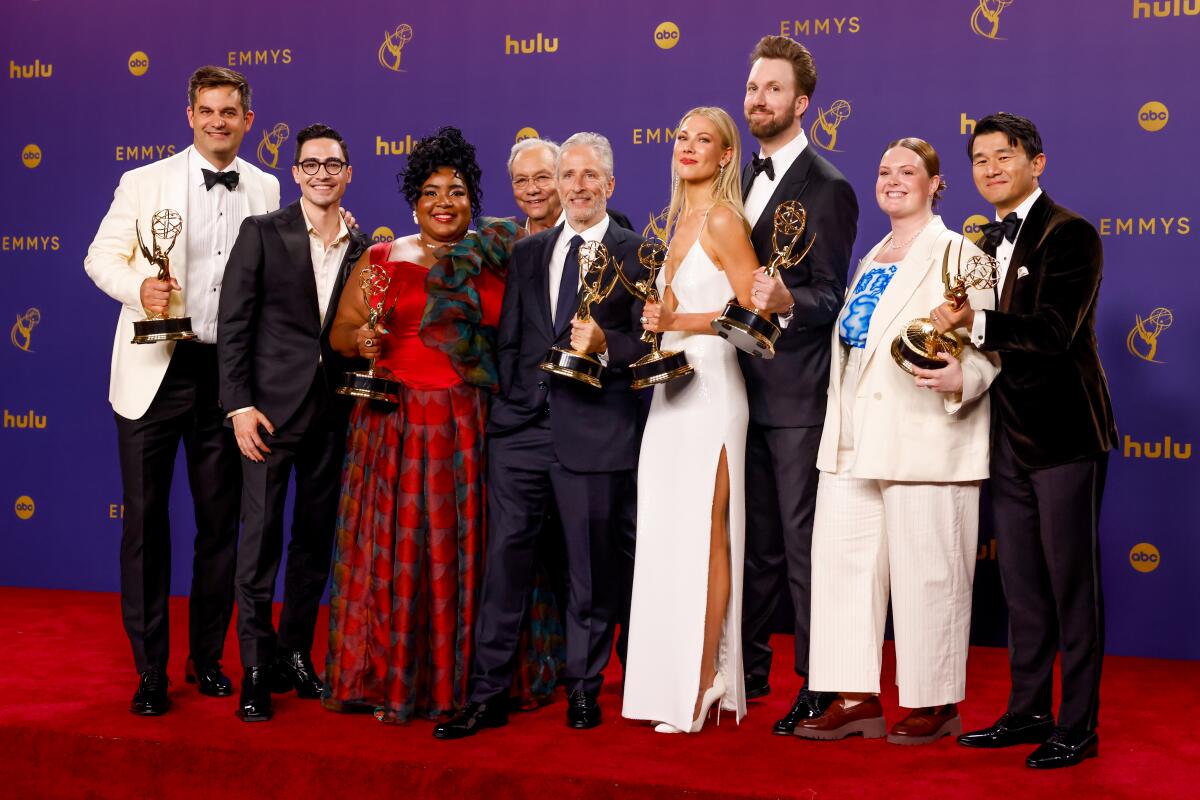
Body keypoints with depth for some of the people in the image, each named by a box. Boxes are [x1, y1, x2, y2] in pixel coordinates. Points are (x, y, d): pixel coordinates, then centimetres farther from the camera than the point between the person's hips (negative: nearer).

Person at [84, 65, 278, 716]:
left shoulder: (265, 191, 7)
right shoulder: (144, 183, 1)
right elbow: (101, 256, 4)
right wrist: (138, 286, -15)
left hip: (230, 372, 2)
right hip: (155, 371, -2)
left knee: (220, 519, 10)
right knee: (145, 520, 2)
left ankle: (208, 657, 24)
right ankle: (150, 669, 13)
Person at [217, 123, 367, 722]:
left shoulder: (363, 249, 9)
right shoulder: (262, 233, -1)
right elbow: (233, 324, -5)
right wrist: (239, 404, -12)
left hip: (334, 413, 4)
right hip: (271, 406, -4)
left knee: (316, 541, 10)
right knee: (260, 539, -3)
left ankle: (296, 655, 23)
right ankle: (257, 669, 5)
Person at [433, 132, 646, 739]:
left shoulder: (637, 254, 3)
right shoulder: (527, 253, 17)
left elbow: (649, 344, -2)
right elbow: (508, 340, 18)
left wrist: (605, 345, -20)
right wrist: (510, 399, 9)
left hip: (594, 432, -3)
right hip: (521, 426, 4)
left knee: (592, 566, 4)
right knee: (504, 557, 1)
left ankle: (583, 690, 17)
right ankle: (487, 695, 7)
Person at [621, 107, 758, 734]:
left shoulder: (723, 221, -7)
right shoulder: (677, 220, 18)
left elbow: (753, 310, -12)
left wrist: (679, 321, -17)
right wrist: (658, 321, 8)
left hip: (711, 388, -8)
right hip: (673, 387, 8)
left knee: (703, 534, -5)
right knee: (668, 535, 7)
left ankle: (702, 683, 2)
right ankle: (676, 681, 14)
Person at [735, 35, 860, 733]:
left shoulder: (827, 189, -9)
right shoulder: (741, 181, 15)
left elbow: (830, 298, -13)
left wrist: (787, 300, -33)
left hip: (797, 394, -7)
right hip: (743, 390, 7)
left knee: (804, 546, -2)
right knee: (754, 542, 16)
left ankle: (819, 687, 9)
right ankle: (749, 669, 28)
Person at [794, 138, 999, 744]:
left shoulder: (956, 255, -3)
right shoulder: (871, 261, 20)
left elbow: (987, 348, -10)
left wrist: (960, 379, -29)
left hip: (924, 441, -7)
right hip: (854, 443, 8)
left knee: (925, 569, -1)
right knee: (842, 559, 7)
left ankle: (934, 702, 13)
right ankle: (854, 697, 15)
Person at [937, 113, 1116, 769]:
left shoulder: (1070, 235, -10)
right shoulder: (985, 242, 14)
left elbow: (1055, 331, -22)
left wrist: (975, 323, -31)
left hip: (1063, 432, -8)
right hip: (1008, 436, 8)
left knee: (1072, 583, 0)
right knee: (1021, 584, 14)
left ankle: (1078, 727, 9)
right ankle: (1028, 712, 25)